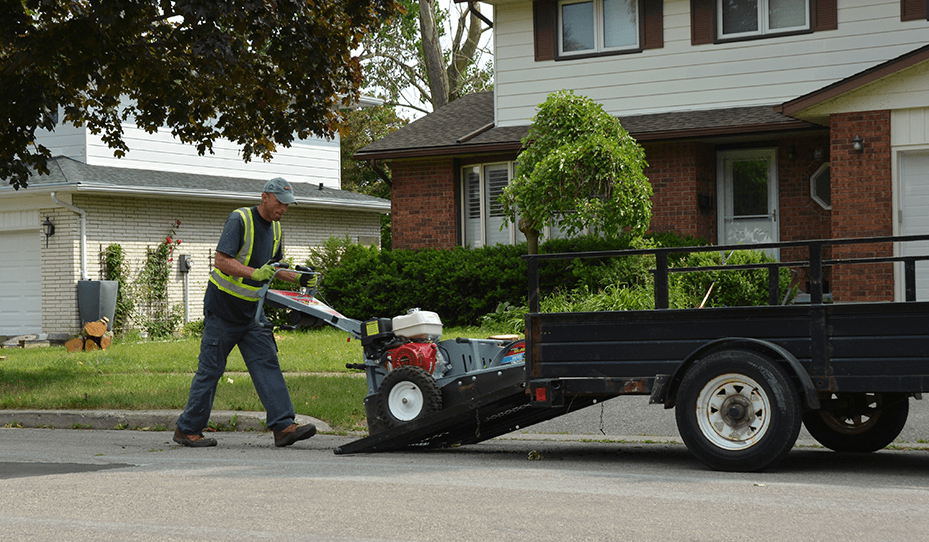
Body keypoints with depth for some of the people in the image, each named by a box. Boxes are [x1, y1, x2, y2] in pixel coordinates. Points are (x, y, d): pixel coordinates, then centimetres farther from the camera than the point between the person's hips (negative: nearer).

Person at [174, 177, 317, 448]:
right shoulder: (239, 220, -16)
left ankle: (283, 426, -9)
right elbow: (221, 261, -24)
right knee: (211, 370, -1)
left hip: (252, 310, 7)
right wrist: (254, 273, -35)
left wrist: (298, 278, 9)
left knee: (267, 364, -4)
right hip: (223, 307, -7)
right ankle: (187, 430, 9)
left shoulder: (275, 228, 10)